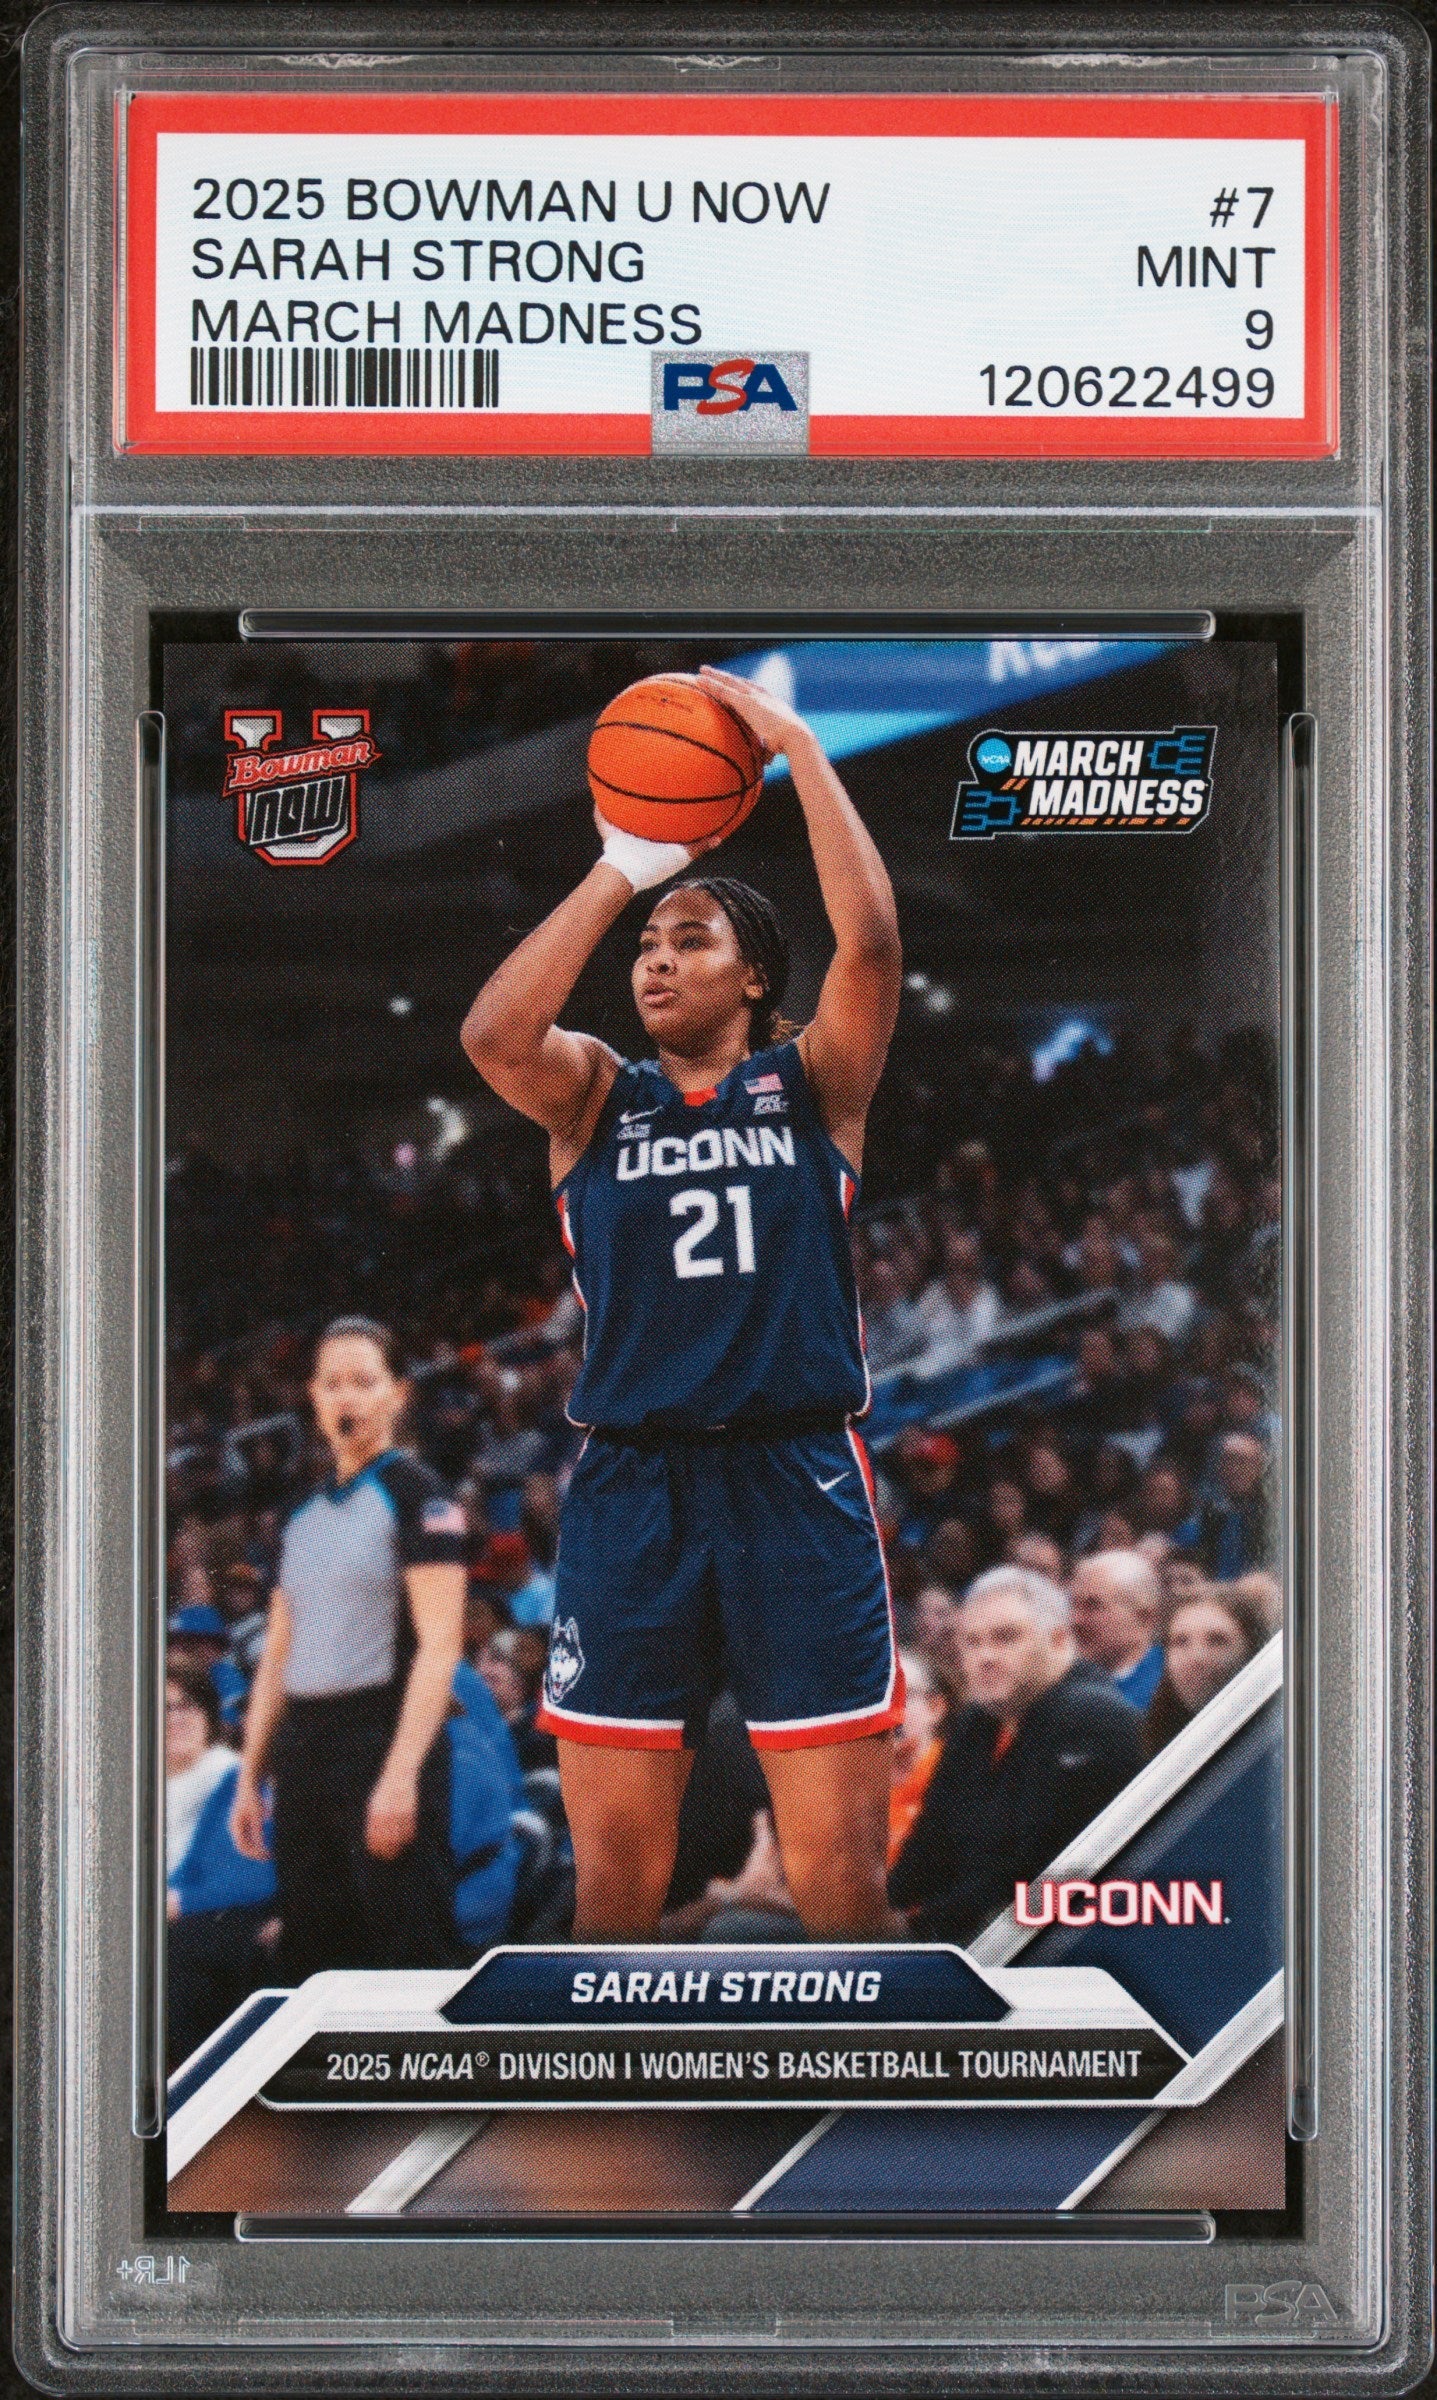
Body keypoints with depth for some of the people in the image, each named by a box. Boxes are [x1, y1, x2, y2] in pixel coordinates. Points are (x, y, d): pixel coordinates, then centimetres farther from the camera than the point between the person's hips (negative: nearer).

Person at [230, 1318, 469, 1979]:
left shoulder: (415, 1495, -5)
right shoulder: (305, 1514, 17)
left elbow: (439, 1645, -13)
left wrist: (401, 1775, -21)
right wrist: (249, 1775, 14)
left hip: (384, 1736, -8)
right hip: (302, 1747, 8)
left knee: (411, 1951, -10)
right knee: (315, 1955, 9)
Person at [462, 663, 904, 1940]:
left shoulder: (811, 1081, 8)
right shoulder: (597, 1095, 12)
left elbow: (872, 944, -10)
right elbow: (492, 1035, -10)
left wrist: (798, 747, -9)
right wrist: (621, 873, -9)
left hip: (797, 1484, -2)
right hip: (631, 1487, 2)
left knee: (841, 1876, -2)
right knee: (614, 1876, 4)